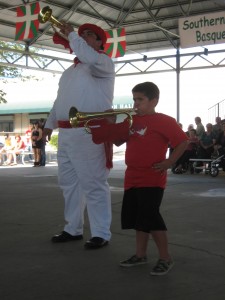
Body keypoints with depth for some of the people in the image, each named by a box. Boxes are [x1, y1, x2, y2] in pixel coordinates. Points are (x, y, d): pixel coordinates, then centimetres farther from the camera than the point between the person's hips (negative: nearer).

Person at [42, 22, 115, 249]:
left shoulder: (103, 62, 0)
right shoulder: (70, 71, 25)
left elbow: (89, 59, -24)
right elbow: (59, 100, 27)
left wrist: (71, 34, -12)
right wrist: (50, 124, 20)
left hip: (89, 133, -9)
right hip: (66, 133, 9)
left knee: (93, 184, -8)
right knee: (69, 183, 13)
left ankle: (101, 234, -2)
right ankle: (73, 229, 24)